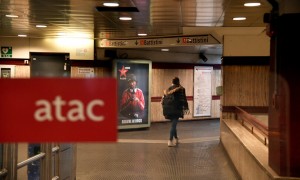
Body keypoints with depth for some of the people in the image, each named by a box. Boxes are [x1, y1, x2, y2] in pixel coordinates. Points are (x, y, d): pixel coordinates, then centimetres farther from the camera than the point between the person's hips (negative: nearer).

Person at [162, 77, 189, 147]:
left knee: (173, 124, 19)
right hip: (176, 109, -6)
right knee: (173, 125, -6)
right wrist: (186, 108, 3)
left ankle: (176, 139, 29)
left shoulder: (168, 89, 11)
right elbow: (183, 99, -5)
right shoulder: (181, 89, -4)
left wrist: (165, 109, 19)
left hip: (168, 109, 6)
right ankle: (170, 141, -12)